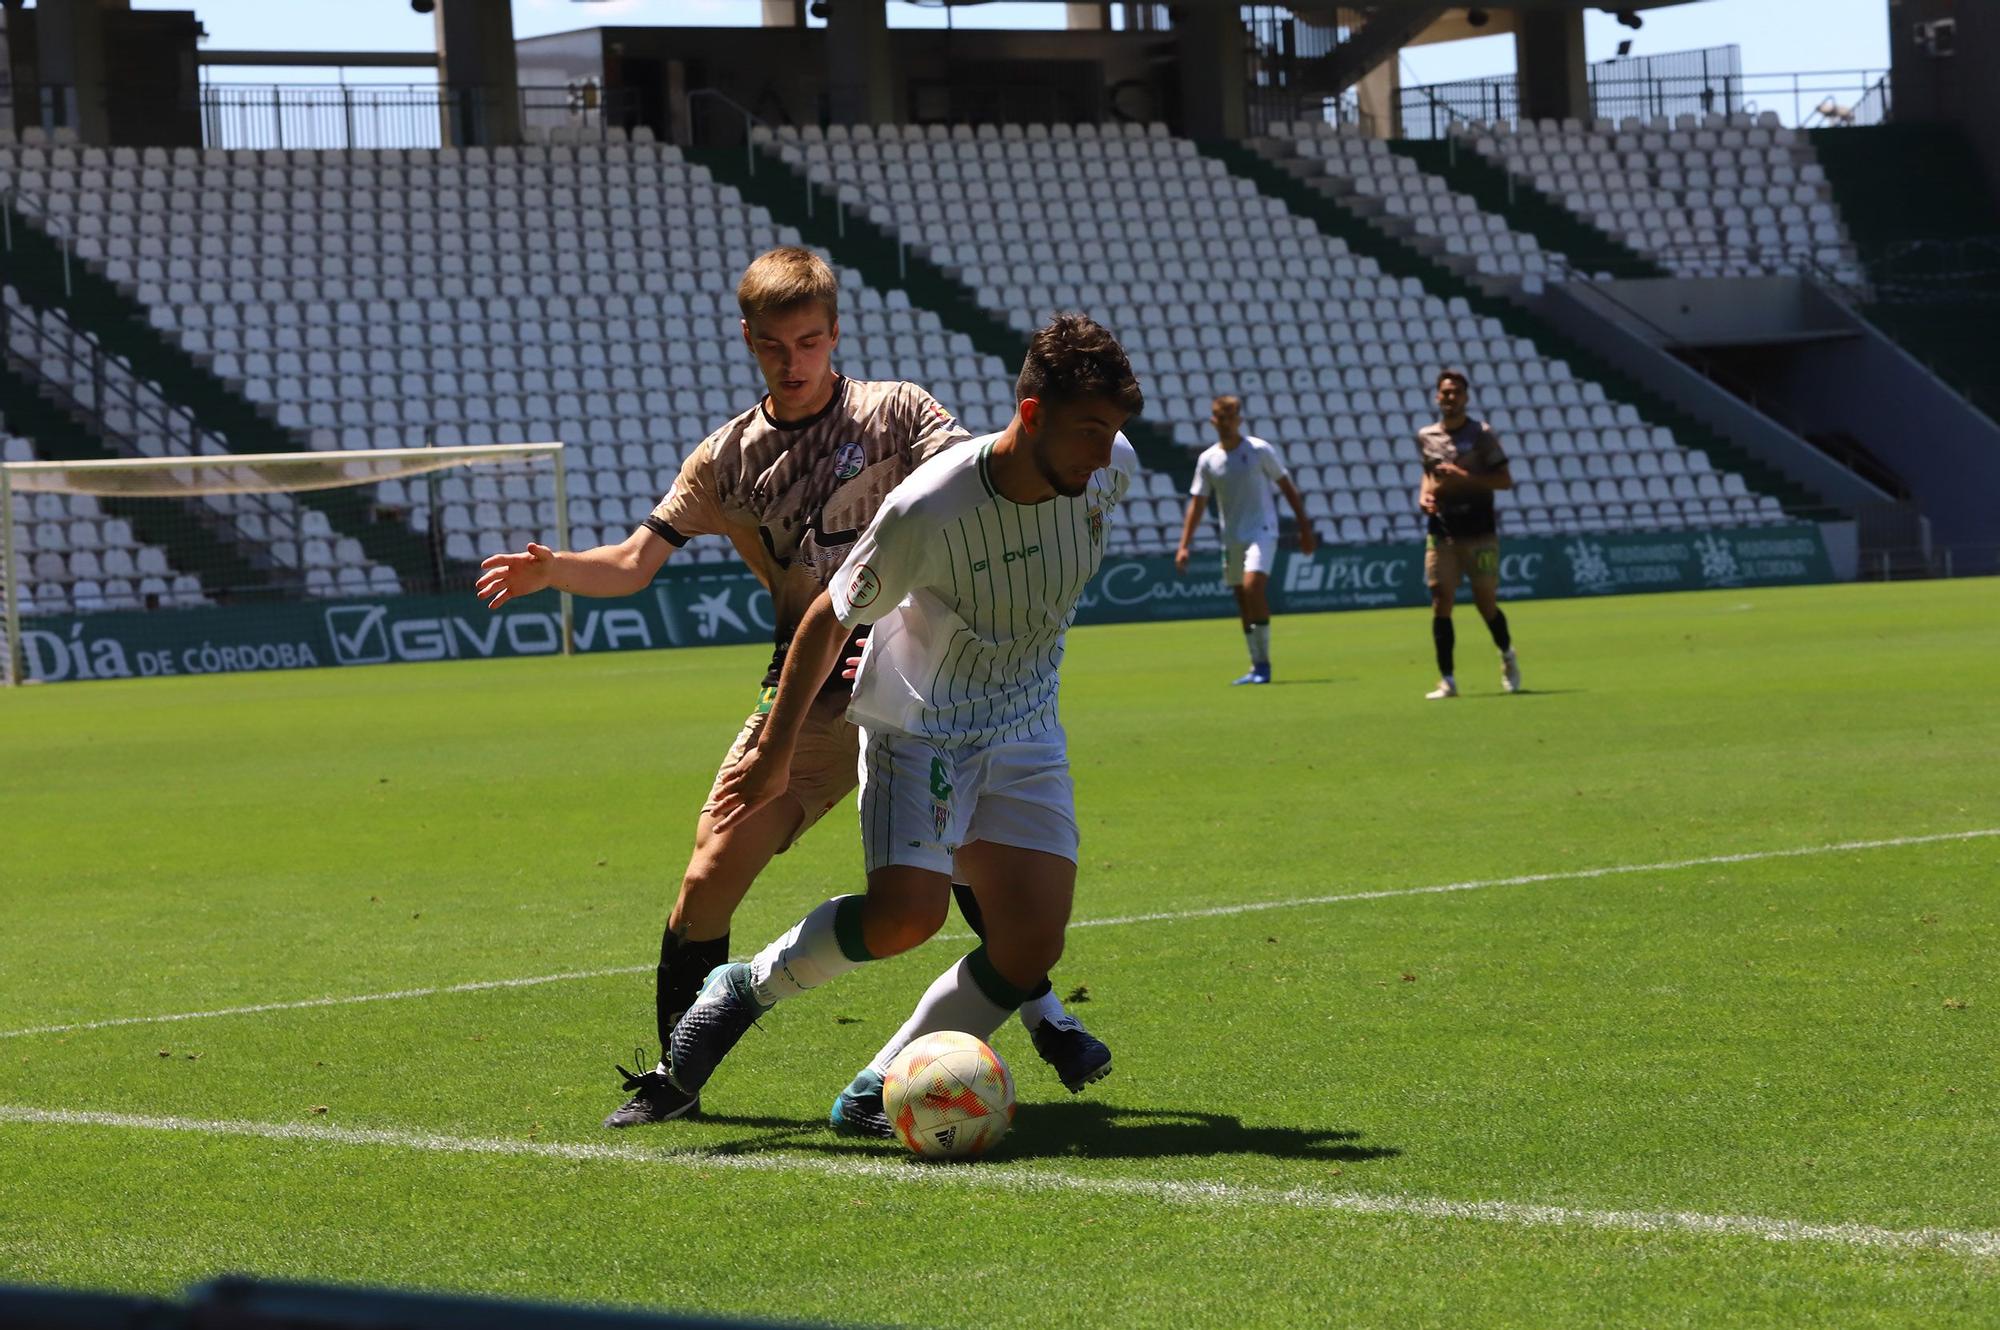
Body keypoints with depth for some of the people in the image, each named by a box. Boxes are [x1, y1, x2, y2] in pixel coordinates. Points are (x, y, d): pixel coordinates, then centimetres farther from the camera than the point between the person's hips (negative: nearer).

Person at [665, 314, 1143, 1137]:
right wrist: (774, 755, -7)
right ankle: (750, 986, 2)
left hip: (1025, 736, 5)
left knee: (1033, 942, -11)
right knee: (909, 909, -25)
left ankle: (875, 1094, 2)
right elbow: (828, 622, -14)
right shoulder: (926, 511, -28)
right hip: (917, 726, -5)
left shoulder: (1109, 469, -13)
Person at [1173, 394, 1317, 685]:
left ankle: (1263, 663, -16)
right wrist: (1184, 546, -1)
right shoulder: (1208, 460, 4)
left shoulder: (1260, 450, -4)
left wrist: (1305, 528, 0)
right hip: (1231, 538, 5)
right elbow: (1196, 503, 6)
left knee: (1253, 586, -23)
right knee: (1243, 603, 8)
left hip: (1262, 531, -5)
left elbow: (1287, 488, 2)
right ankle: (1257, 667, 18)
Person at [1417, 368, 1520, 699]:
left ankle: (1507, 656, 32)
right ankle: (1446, 680, -2)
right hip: (1441, 532, 3)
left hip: (1479, 532, -3)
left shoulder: (1481, 434, -3)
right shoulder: (1426, 437, 10)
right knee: (1441, 603, -6)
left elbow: (1504, 480, -5)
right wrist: (1424, 494, 5)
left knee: (1486, 602, 4)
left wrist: (1464, 478, -16)